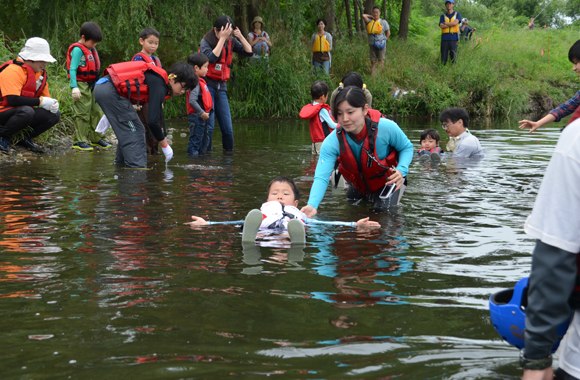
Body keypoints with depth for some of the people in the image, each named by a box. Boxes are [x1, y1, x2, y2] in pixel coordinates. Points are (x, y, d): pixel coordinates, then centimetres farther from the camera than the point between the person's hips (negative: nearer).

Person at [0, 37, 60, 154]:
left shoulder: (40, 73, 10)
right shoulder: (13, 70, -20)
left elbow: (45, 96, 16)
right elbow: (12, 99, -30)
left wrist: (51, 103, -10)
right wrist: (40, 101, -23)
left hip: (25, 111, 9)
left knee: (54, 115, -6)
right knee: (26, 112, -39)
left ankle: (25, 137, 5)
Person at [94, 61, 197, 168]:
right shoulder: (159, 86, -14)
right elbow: (152, 121, -18)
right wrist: (165, 145, -9)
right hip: (111, 91, -10)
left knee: (126, 131, 19)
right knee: (134, 131, -6)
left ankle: (121, 163, 26)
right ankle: (136, 167, -9)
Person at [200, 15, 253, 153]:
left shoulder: (231, 42, 9)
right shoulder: (206, 42, -6)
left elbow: (249, 52, 8)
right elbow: (212, 58, -24)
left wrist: (240, 37, -5)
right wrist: (222, 38, -20)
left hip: (221, 87, 5)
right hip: (207, 85, -5)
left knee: (227, 128, 2)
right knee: (209, 125, -11)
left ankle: (229, 152, 13)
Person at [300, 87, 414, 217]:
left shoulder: (386, 128, -33)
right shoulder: (332, 142, -30)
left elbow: (407, 147, -12)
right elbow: (321, 177, -37)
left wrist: (401, 170, -34)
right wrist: (312, 205, -58)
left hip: (387, 183, -3)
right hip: (359, 185, 3)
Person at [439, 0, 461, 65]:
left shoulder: (457, 15, 11)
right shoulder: (443, 16, 15)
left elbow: (455, 23, -9)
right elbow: (441, 26, -3)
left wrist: (445, 23, 0)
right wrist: (451, 24, -6)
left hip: (453, 38, -2)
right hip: (444, 38, 2)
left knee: (454, 56, -7)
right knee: (443, 57, -3)